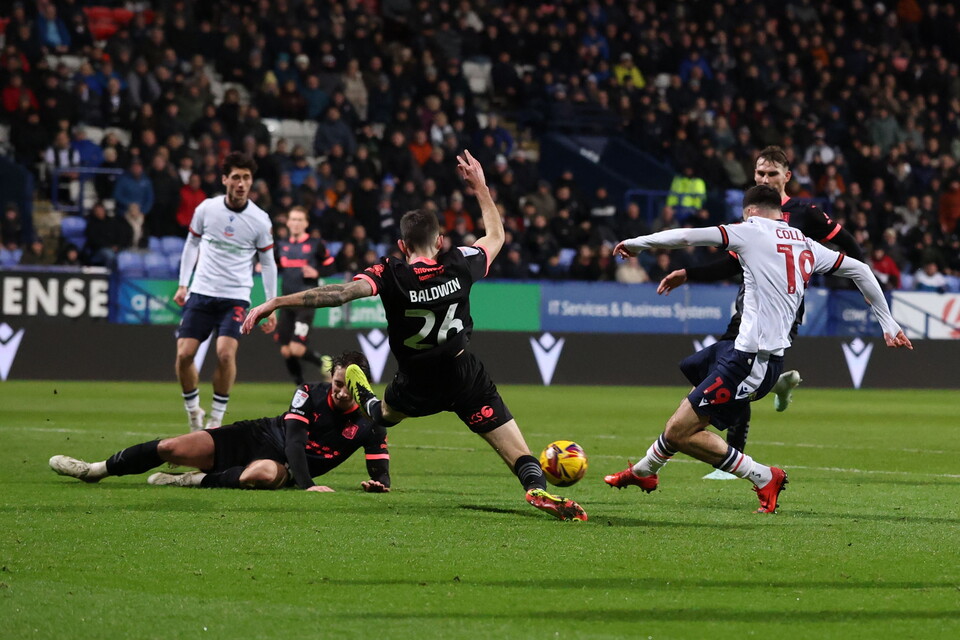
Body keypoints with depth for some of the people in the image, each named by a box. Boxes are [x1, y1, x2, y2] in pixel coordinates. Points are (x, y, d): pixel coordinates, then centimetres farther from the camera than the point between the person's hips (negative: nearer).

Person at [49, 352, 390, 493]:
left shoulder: (369, 424, -11)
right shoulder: (310, 394, -12)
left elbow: (380, 470, -8)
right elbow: (294, 439, -23)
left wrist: (378, 483, -34)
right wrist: (308, 486, -37)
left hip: (288, 467, -2)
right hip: (258, 436, 2)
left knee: (263, 473, -43)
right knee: (171, 448, -8)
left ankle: (196, 481, -19)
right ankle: (95, 470, 13)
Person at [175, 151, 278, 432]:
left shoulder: (260, 220, -4)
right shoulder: (206, 208, -1)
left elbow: (268, 263, 6)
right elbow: (192, 244, 14)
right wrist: (183, 284, 9)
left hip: (236, 297, -2)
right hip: (201, 292, 2)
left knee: (225, 353, -20)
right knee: (184, 354, -8)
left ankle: (217, 418, -5)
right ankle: (192, 409, 14)